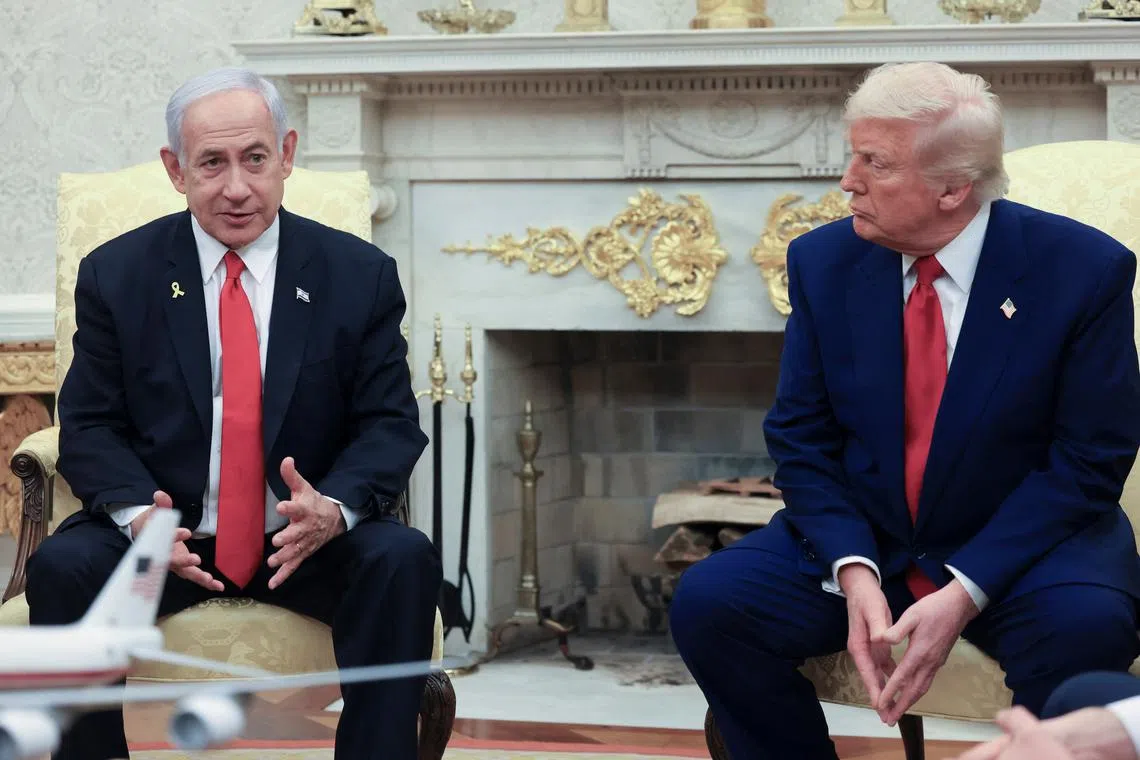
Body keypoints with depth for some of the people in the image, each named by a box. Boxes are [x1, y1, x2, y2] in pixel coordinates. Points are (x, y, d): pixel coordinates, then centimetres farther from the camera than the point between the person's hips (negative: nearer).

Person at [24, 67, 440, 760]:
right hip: (168, 539, 0)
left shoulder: (360, 275, 2)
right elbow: (90, 425, 2)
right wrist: (137, 513, -21)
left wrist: (335, 509, -22)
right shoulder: (115, 275, 2)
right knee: (62, 566, -28)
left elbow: (390, 425, 0)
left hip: (308, 543, 0)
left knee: (403, 560, -29)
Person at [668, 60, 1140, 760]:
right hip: (860, 540, 3)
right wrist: (853, 572, -17)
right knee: (707, 602, -20)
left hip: (1020, 546, -3)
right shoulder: (824, 262, -2)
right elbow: (801, 440, 2)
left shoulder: (1084, 270, -12)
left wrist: (964, 593, -22)